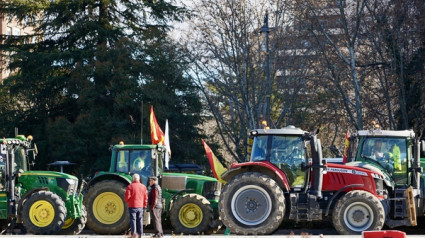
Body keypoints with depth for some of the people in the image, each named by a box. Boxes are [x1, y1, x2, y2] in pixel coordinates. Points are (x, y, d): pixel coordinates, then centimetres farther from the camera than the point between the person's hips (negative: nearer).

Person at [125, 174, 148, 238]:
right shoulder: (143, 187, 5)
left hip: (132, 206, -4)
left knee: (133, 219, -1)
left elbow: (127, 197, -12)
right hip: (140, 206, 4)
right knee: (140, 220, 11)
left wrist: (127, 201, 10)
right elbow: (145, 197, 7)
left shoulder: (130, 186, -8)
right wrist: (145, 205, 17)